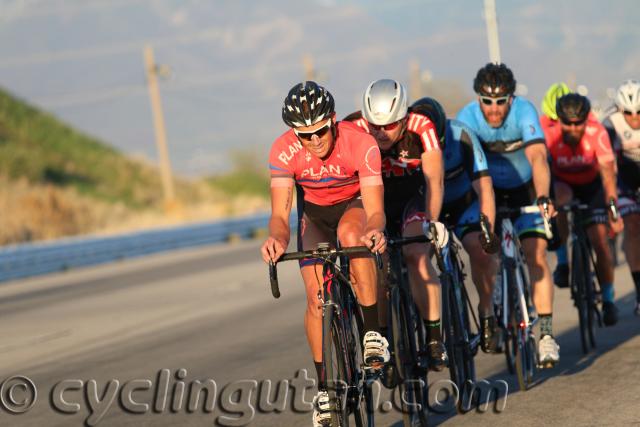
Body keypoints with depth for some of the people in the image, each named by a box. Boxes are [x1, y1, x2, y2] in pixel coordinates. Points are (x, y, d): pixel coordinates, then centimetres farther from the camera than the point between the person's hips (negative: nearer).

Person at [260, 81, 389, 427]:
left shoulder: (360, 143, -33)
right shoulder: (284, 151, -28)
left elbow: (374, 210, -36)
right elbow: (280, 213, -32)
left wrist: (375, 232, -59)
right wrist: (277, 239, -55)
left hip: (355, 204, -2)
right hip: (314, 211, 2)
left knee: (350, 234, -38)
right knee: (317, 297, -12)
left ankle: (373, 333, -27)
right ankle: (324, 387, 4)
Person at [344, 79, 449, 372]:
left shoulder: (422, 128, -28)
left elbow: (434, 180, -30)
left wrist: (431, 223, -42)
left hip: (413, 198, -1)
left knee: (416, 254, -25)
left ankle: (435, 338, -18)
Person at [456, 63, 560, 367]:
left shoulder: (524, 111, -29)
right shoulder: (467, 117, -25)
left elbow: (538, 158, -40)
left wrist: (543, 198, -56)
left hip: (525, 188, -2)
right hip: (489, 190, 2)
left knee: (535, 254, -15)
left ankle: (546, 334, -16)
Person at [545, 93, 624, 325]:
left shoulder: (597, 132, -32)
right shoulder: (549, 133, -31)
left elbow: (607, 169, -38)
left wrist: (613, 207, -47)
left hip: (591, 184, 0)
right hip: (562, 182, 0)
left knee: (599, 239, -13)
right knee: (561, 197, -35)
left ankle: (608, 299, 5)